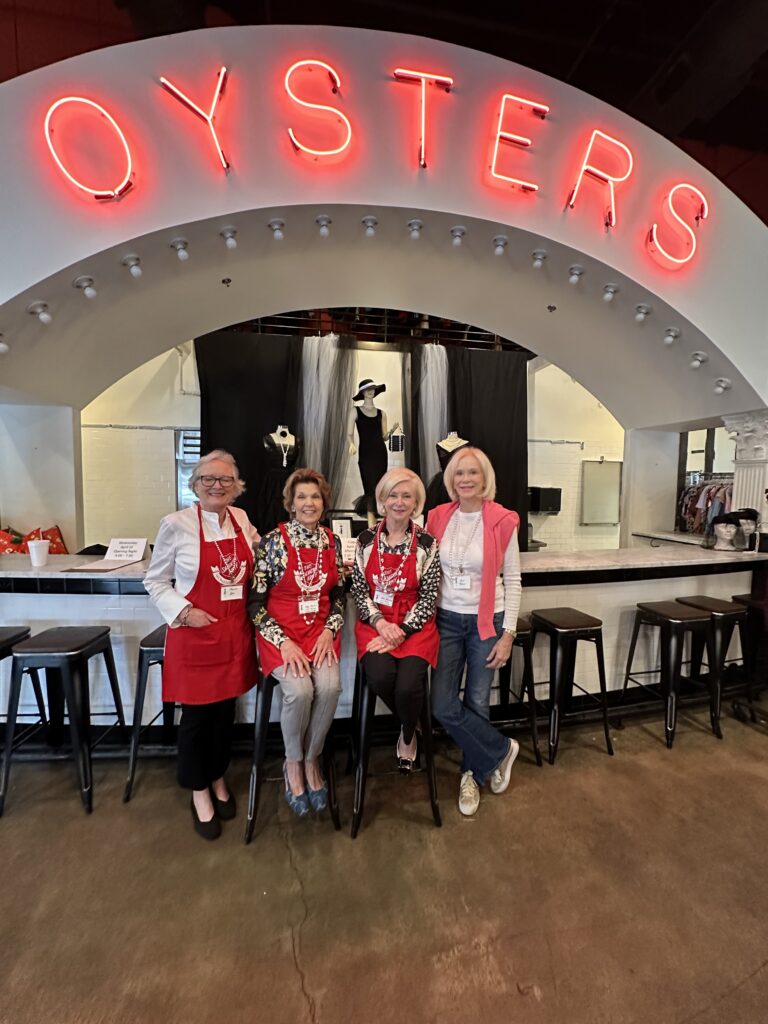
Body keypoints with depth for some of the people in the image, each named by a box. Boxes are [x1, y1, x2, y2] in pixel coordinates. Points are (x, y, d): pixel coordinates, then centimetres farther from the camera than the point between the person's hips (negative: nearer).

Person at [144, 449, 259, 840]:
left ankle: (218, 780, 42)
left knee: (225, 710, 18)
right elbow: (155, 581, -3)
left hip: (235, 631, 4)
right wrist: (183, 611, -15)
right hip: (195, 633, -4)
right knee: (196, 714, 11)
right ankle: (199, 791, 36)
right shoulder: (177, 524, -11)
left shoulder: (241, 519, 3)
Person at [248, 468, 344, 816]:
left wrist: (329, 631, -5)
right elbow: (255, 602, -7)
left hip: (321, 630, 3)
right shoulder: (273, 541, -9)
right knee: (300, 690, -25)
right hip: (281, 631, -3)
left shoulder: (332, 542, 4)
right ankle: (293, 763, 7)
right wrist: (284, 642, -16)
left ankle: (311, 760, 7)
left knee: (329, 686, -23)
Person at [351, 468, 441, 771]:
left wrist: (401, 631, -15)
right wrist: (380, 623, -13)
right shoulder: (366, 539, 1)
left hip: (414, 626, -1)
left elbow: (428, 596, -5)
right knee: (379, 678, -25)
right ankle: (409, 723, 13)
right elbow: (359, 589, 1)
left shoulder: (426, 544, -3)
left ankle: (408, 735, 19)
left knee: (408, 686, -21)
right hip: (374, 623, 1)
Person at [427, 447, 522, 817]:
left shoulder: (502, 521, -8)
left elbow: (512, 581, -3)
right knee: (443, 707, 0)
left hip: (487, 622, -2)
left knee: (477, 704, 8)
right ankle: (501, 750, 25)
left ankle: (473, 774, 35)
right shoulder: (438, 517, -1)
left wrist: (507, 634, -5)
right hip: (447, 620, 3)